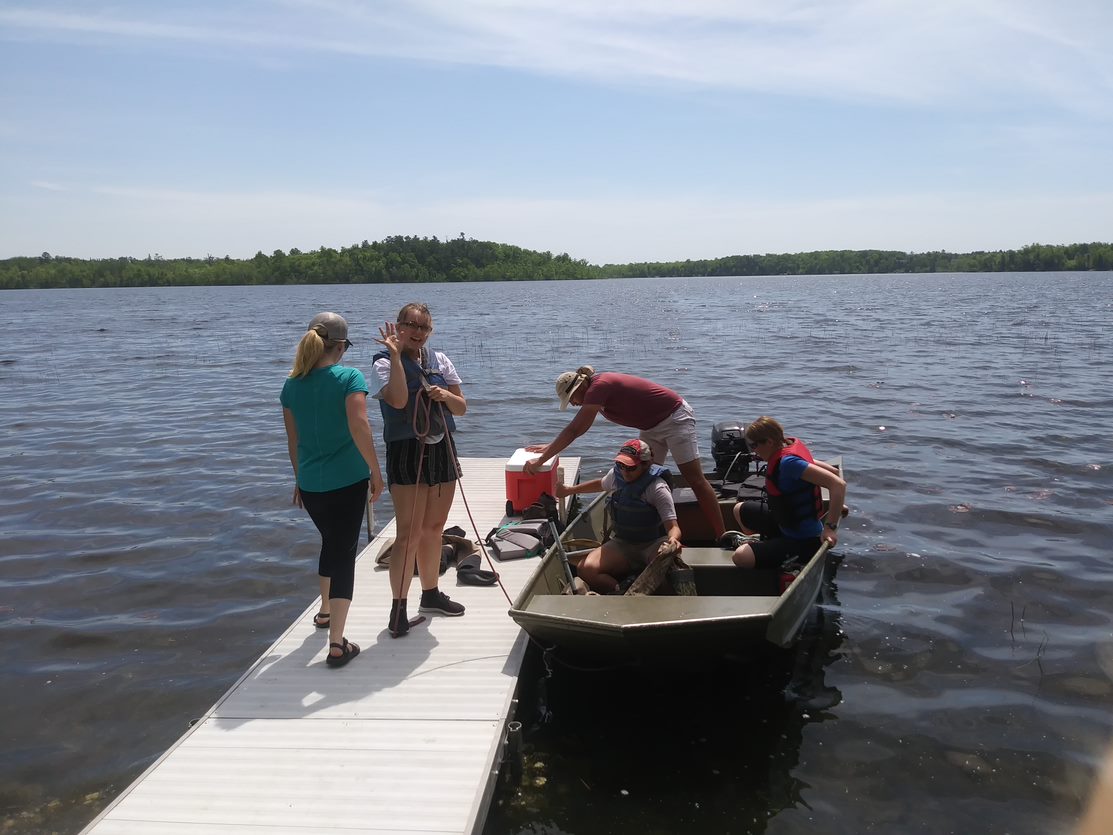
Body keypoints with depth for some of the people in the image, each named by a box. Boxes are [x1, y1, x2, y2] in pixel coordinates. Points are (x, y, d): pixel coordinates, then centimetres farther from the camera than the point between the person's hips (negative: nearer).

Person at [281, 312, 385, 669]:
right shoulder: (349, 377, -12)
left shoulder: (292, 385, 4)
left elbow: (293, 439, 11)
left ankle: (325, 610, 46)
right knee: (344, 552, 2)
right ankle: (337, 643, -2)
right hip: (347, 480, -5)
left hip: (310, 483, 5)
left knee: (330, 542, 28)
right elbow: (359, 428, -22)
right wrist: (376, 472, -13)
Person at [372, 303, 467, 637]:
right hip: (407, 453, -6)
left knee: (433, 529, 15)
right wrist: (396, 354, -25)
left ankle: (431, 593, 29)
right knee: (409, 534, -10)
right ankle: (398, 609, -4)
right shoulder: (386, 363, -7)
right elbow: (399, 400, -26)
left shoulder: (440, 360, 9)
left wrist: (445, 395, -11)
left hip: (441, 450, 6)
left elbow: (462, 407, 10)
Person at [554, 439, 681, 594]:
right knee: (585, 569, -24)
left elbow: (673, 526, -24)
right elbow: (601, 484, 27)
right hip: (622, 542, 5)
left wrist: (673, 539, -48)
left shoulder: (657, 488, -18)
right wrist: (569, 490, 29)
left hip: (653, 545, -5)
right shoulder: (616, 474, 1)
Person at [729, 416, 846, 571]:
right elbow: (833, 471, 9)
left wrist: (830, 527, -34)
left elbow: (838, 484, -35)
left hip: (803, 540, -10)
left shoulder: (788, 462, -29)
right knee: (740, 510, 24)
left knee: (741, 557, -28)